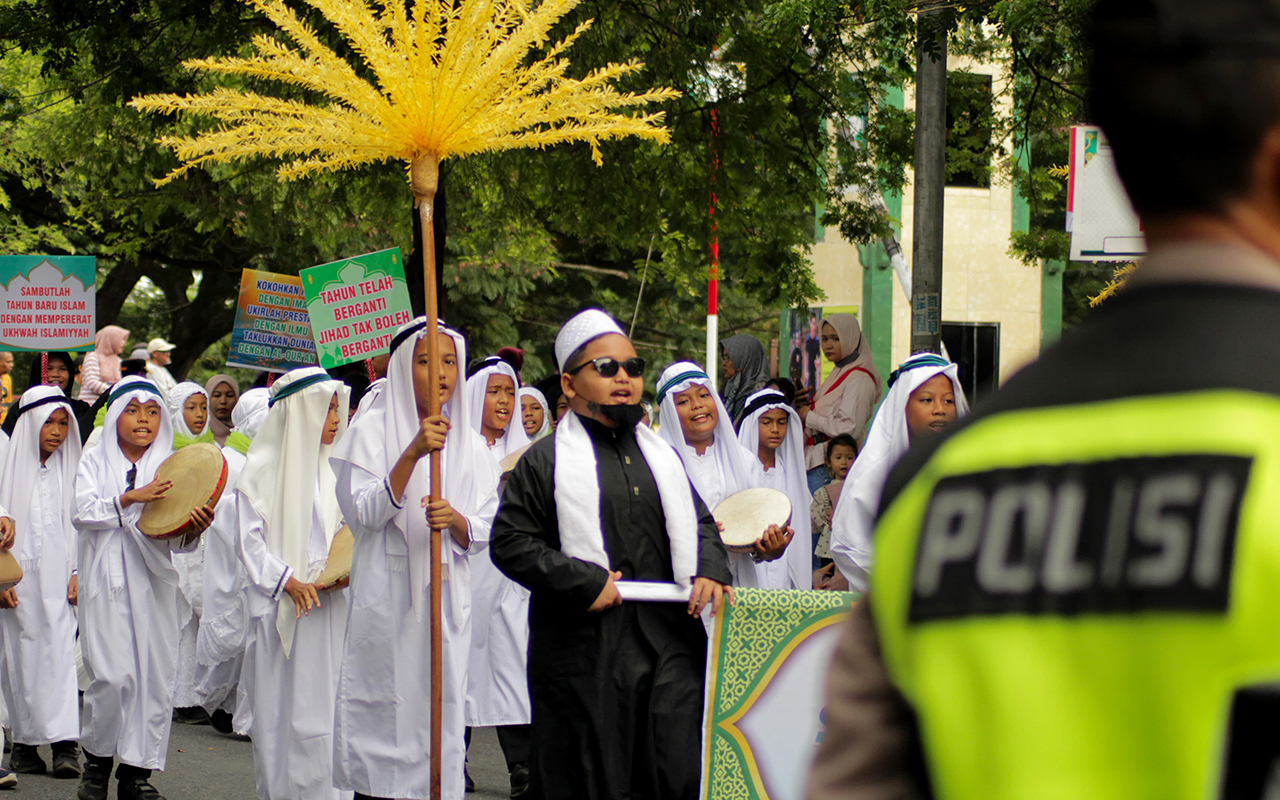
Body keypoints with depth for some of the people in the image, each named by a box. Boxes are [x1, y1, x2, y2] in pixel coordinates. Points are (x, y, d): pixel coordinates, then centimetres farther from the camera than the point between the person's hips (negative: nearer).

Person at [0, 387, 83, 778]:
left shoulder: (70, 469, 8)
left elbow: (81, 524, 11)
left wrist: (79, 573, 2)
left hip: (57, 581, 1)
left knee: (61, 654, -8)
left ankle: (65, 742, -14)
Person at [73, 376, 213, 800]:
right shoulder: (95, 463, 8)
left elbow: (176, 540, 6)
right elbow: (83, 512, -8)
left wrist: (194, 528, -17)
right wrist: (132, 497, -19)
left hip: (153, 582, 3)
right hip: (106, 582, -2)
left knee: (155, 676, -3)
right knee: (112, 675, -12)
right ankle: (97, 761, 8)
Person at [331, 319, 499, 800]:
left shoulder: (470, 444, 12)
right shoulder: (373, 429, 2)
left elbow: (485, 531, 7)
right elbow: (362, 512, -10)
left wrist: (456, 520, -15)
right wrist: (412, 454, -20)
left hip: (448, 597, 3)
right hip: (385, 598, -3)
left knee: (440, 710, 1)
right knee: (383, 717, -5)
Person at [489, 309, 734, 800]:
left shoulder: (661, 456, 18)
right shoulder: (545, 461, 0)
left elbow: (699, 521, 24)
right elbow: (510, 542, -6)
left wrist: (709, 570, 2)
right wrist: (585, 583, -14)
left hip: (669, 646, 5)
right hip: (585, 650, -5)